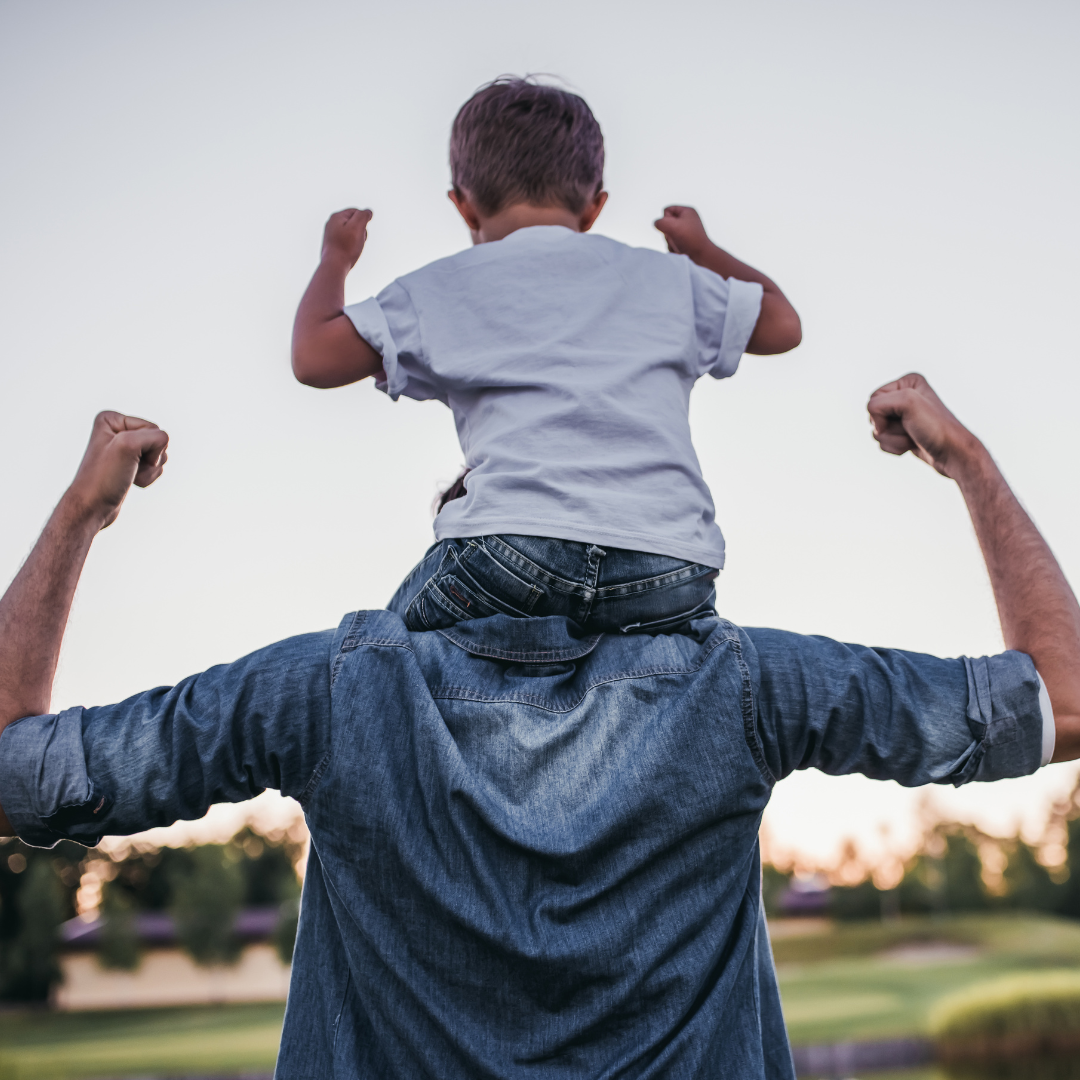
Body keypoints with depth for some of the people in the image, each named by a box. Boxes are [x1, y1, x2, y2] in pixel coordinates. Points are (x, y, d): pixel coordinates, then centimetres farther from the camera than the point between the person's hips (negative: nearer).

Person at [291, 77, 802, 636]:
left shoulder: (442, 289, 15)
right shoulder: (665, 277, 22)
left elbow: (313, 359, 16)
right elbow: (782, 324, 35)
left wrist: (335, 257, 36)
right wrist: (702, 251, 53)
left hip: (516, 546, -2)